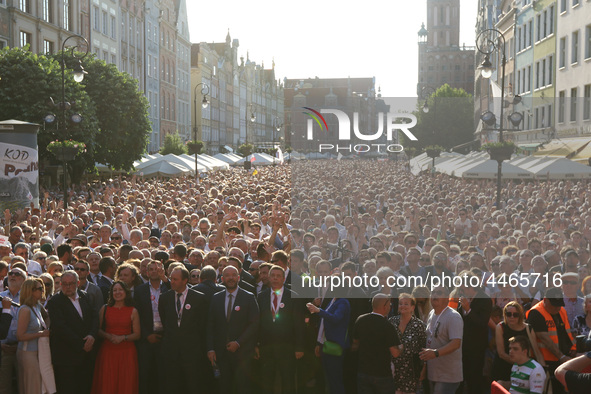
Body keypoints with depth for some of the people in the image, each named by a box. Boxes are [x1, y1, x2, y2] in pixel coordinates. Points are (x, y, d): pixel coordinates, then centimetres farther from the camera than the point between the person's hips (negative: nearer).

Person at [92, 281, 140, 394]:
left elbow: (137, 335, 2)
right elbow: (98, 330, 8)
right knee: (107, 385, -2)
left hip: (127, 352, 0)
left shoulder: (133, 311, 4)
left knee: (126, 384, 0)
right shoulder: (105, 309, 6)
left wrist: (122, 338, -12)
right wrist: (108, 336, -10)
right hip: (108, 351, 0)